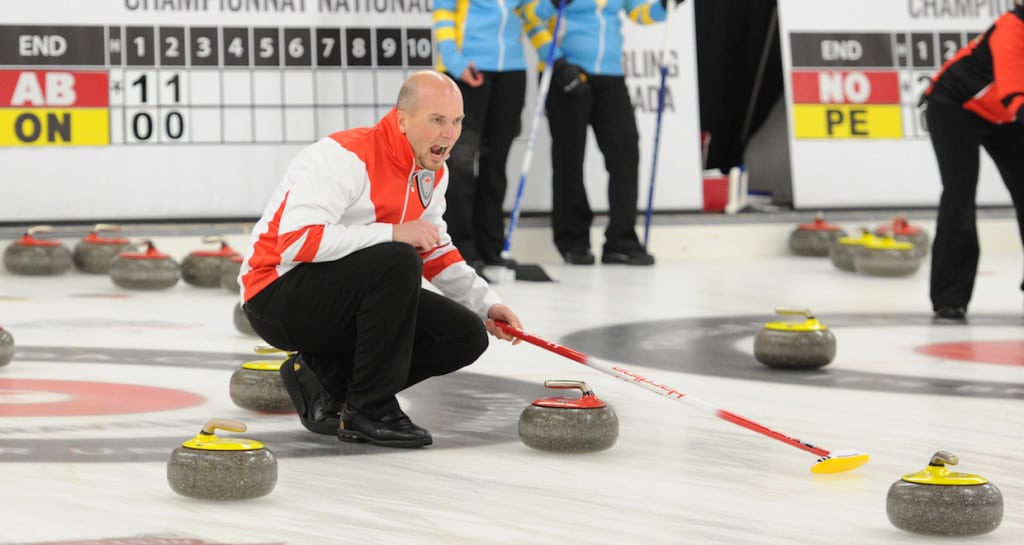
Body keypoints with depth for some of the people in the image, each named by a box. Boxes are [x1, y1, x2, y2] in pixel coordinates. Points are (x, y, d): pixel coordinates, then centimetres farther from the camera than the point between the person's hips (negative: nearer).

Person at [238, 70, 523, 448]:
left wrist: (486, 303, 4)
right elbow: (295, 240, -32)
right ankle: (369, 410, -19)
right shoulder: (347, 156, -22)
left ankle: (324, 377, 5)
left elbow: (436, 251, 19)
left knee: (467, 335, -4)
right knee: (397, 262, -33)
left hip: (346, 299, 9)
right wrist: (393, 233, -31)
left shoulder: (434, 172, 5)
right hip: (277, 298, -9)